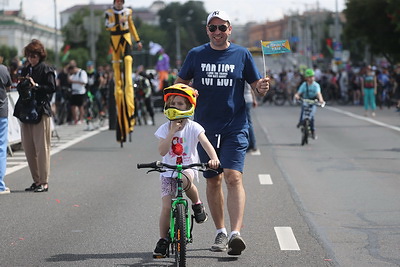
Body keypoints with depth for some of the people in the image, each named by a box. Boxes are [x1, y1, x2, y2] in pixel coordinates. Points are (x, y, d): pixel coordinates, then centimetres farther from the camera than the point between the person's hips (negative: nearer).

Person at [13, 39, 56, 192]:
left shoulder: (46, 70, -2)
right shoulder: (25, 70, 16)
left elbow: (52, 88, -11)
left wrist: (36, 85, -17)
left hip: (41, 112, -7)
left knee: (41, 147, -6)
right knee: (28, 148, 7)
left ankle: (44, 182, -3)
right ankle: (36, 180, 14)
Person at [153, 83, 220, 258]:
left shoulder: (193, 127, -5)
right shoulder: (165, 128, -1)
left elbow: (206, 144, -17)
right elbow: (162, 151, -12)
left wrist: (214, 158, -36)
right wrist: (172, 132, -19)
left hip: (188, 168, -2)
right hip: (168, 171, 2)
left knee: (185, 180, -38)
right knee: (166, 206, -7)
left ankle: (197, 204, -7)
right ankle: (163, 240, 6)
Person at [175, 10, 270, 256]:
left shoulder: (242, 55, 3)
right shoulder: (196, 55, 6)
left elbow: (257, 87, 7)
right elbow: (180, 84, 14)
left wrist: (263, 88, -16)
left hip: (235, 127, -2)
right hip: (205, 127, 2)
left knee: (233, 177, -16)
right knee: (213, 180, 9)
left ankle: (236, 233, -24)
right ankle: (221, 232, 22)